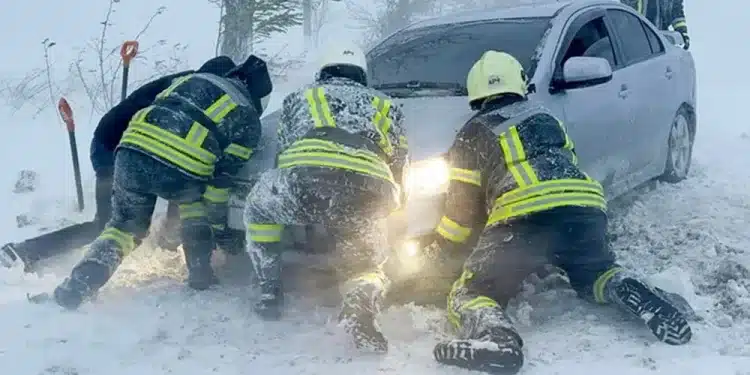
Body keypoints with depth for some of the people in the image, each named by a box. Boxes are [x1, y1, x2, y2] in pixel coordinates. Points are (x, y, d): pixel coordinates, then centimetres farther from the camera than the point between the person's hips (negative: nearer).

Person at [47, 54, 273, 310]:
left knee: (125, 224, 25)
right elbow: (222, 179, 12)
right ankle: (200, 273, 26)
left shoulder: (194, 78, 30)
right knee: (195, 197, 32)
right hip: (180, 173, -3)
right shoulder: (248, 119, 18)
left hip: (131, 154, 3)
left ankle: (80, 283, 7)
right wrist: (219, 226, 21)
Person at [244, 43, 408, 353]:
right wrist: (387, 204, 51)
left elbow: (283, 154, 36)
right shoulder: (385, 105, 36)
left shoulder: (298, 98, 34)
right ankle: (361, 303, -14)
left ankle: (270, 291, 25)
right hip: (368, 196, 1)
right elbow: (398, 167, 33)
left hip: (306, 180, 0)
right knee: (365, 261, 22)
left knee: (258, 205, 32)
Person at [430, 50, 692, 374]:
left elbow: (462, 202, 16)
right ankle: (634, 295, -2)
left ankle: (495, 337, -30)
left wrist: (444, 245, 32)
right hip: (586, 206, 5)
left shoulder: (474, 134, 18)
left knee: (470, 294, 4)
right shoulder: (545, 118, 31)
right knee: (595, 275, 32)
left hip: (523, 218, -4)